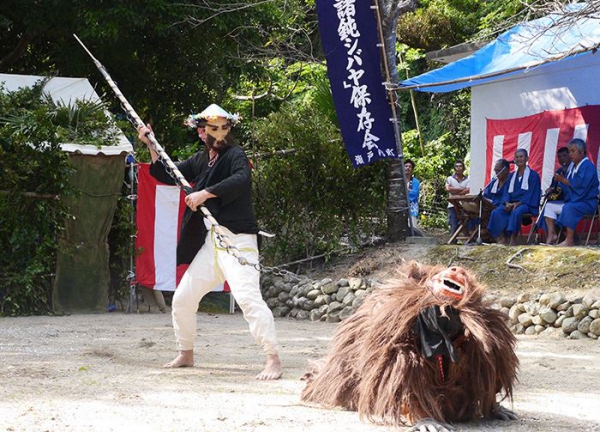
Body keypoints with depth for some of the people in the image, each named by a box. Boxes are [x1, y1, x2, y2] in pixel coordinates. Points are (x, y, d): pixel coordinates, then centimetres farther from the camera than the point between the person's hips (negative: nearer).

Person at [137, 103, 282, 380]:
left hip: (237, 240, -8)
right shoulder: (200, 160, 16)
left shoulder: (235, 156, -7)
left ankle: (273, 360, -24)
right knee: (182, 299, 12)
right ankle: (186, 354, 30)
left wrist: (206, 193, -29)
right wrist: (151, 146, 13)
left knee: (248, 297, -23)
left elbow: (241, 179, -27)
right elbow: (168, 176, 22)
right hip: (208, 243, 8)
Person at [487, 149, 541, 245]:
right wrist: (507, 203, -9)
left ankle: (513, 239, -33)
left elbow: (531, 193, -6)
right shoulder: (512, 176, 20)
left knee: (516, 212, -39)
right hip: (511, 203, 5)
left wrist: (517, 204, -19)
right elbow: (508, 192, 15)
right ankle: (501, 238, -29)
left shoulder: (533, 175, 3)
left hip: (526, 204, -5)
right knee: (496, 212, -25)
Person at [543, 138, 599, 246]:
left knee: (569, 208, -37)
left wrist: (564, 180, -23)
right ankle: (551, 235, -8)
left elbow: (581, 185, -26)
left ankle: (569, 240, -34)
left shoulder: (588, 166, -13)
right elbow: (568, 184, 16)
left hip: (586, 202, -10)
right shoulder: (573, 166, 13)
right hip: (572, 201, 10)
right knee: (549, 206, 6)